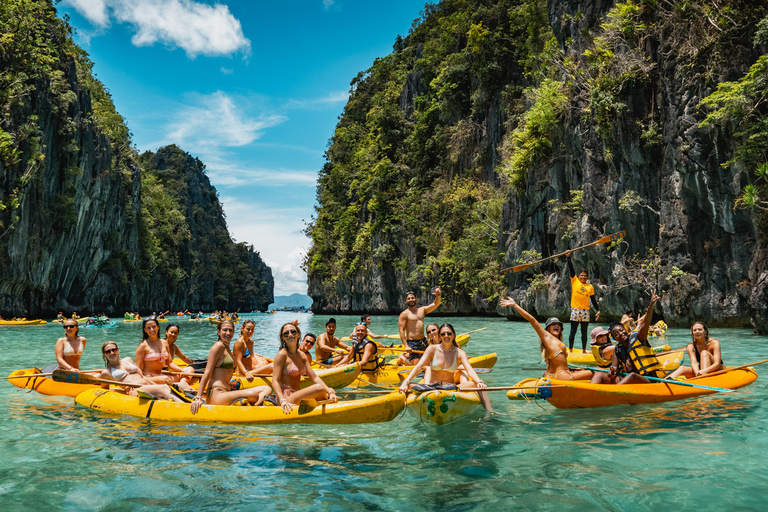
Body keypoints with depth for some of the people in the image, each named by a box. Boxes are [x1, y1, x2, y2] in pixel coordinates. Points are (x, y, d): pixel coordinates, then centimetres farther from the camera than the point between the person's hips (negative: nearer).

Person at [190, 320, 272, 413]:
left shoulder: (227, 349, 22)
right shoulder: (219, 346, -5)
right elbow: (207, 373, -12)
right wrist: (198, 398, -17)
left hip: (226, 392, 9)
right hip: (216, 396, -9)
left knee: (266, 389, -1)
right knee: (253, 395, -33)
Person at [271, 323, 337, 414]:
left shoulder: (302, 355, 11)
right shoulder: (282, 354, -10)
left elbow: (314, 377, 7)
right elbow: (275, 381, -17)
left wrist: (330, 392, -6)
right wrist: (283, 401, -32)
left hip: (297, 395, 7)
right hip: (287, 398, -7)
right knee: (319, 388, -22)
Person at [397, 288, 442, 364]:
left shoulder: (422, 310, 12)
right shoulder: (404, 314, -6)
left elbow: (435, 304, 7)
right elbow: (401, 331, -11)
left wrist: (438, 295, -14)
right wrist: (406, 346, -21)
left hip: (423, 341, 6)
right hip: (412, 343, -6)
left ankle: (406, 355, 30)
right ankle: (402, 358, 21)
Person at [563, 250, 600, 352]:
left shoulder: (590, 287, 11)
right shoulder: (575, 281, 4)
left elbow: (593, 300, 14)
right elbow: (571, 268, -3)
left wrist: (598, 310, 8)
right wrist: (568, 257, -10)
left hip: (585, 311, 3)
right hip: (575, 310, -3)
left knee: (584, 332, 10)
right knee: (573, 331, 1)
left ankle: (584, 350, 18)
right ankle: (570, 350, 5)